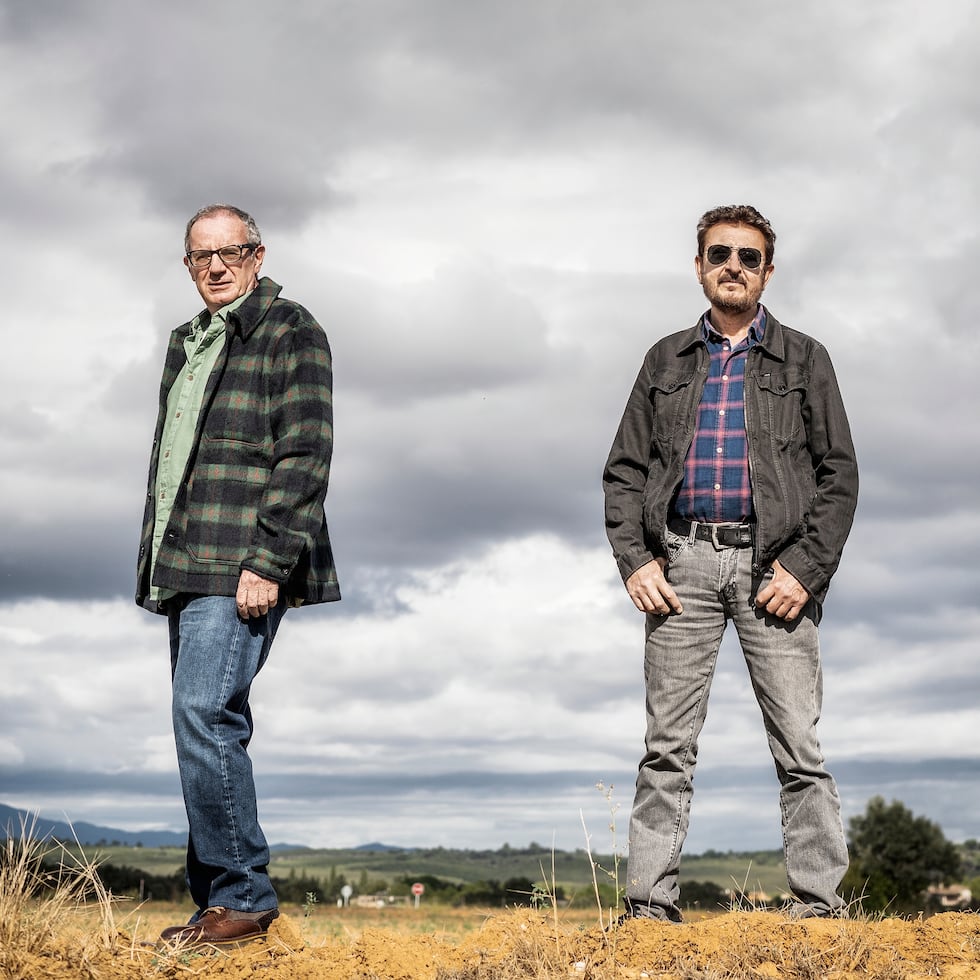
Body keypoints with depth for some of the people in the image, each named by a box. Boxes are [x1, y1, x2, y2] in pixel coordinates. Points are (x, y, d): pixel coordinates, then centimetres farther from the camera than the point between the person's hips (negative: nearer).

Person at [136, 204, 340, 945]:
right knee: (212, 727, 8)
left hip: (242, 570, -8)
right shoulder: (187, 343, 23)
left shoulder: (290, 333, -2)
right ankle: (220, 904, 13)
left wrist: (267, 562, -18)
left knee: (205, 714, -17)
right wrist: (156, 563, 19)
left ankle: (242, 897, -9)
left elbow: (304, 457, -11)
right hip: (185, 569, 8)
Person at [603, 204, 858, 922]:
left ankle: (818, 903, -1)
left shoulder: (804, 360, 12)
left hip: (773, 562, -1)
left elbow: (840, 473, 5)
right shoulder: (667, 360, 17)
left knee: (799, 747, -5)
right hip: (681, 563, 2)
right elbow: (625, 471, 14)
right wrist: (634, 559, -1)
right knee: (668, 747, -1)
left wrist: (806, 568, -7)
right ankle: (651, 905, 1)